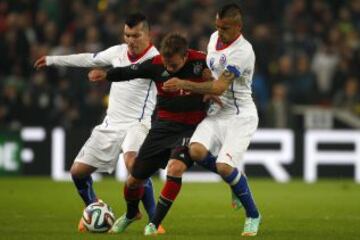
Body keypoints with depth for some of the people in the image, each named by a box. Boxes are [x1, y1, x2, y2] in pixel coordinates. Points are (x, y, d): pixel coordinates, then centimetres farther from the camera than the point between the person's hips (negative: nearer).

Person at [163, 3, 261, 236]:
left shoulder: (242, 52, -21)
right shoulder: (215, 38, 5)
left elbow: (219, 87, -24)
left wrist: (184, 84, -25)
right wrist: (196, 90, 5)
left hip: (240, 117, -7)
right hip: (216, 114, 7)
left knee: (224, 167, -21)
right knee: (197, 150, -21)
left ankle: (253, 216, 2)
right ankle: (236, 179, 6)